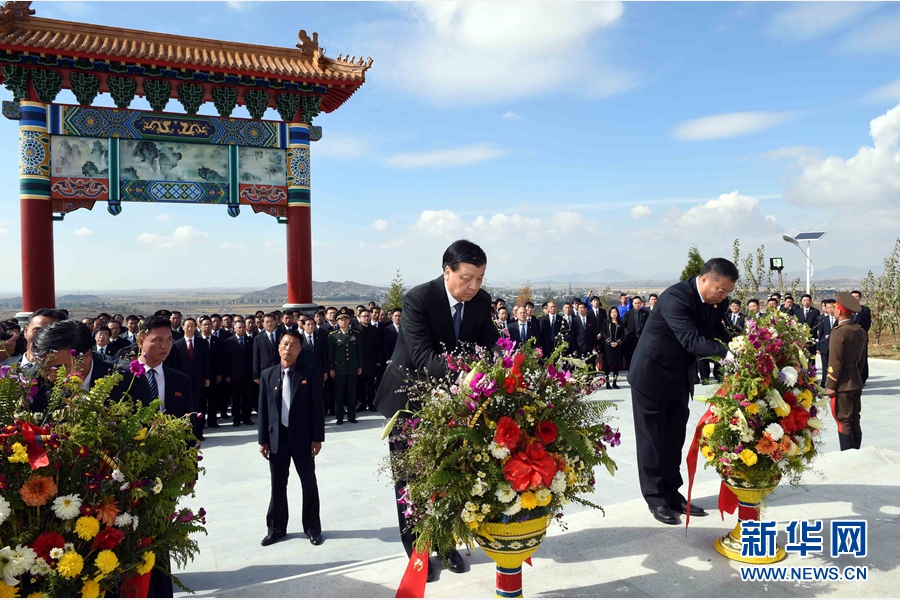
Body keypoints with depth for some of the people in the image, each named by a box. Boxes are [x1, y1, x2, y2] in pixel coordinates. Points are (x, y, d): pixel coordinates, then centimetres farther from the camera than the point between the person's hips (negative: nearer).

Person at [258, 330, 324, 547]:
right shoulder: (267, 374, 2)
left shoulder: (310, 373, -5)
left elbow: (318, 407, -5)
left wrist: (317, 438, -9)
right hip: (277, 438, 2)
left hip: (303, 437, -2)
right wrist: (263, 439, 1)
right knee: (277, 485, 12)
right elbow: (263, 409, 4)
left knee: (309, 484, 10)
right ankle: (276, 528, 28)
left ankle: (312, 528, 24)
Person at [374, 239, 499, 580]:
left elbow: (489, 347, -7)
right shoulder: (418, 299, -27)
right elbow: (423, 358, -36)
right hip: (409, 398, -4)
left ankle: (445, 543, 30)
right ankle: (416, 550, 23)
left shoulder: (482, 301, -11)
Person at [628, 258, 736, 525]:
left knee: (674, 438, 13)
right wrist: (726, 352, -46)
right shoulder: (675, 297, -27)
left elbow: (718, 334, -4)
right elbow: (691, 340, -35)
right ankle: (656, 499, 12)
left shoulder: (715, 302, -2)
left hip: (680, 376, 8)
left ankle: (672, 494, 24)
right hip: (652, 374, -7)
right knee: (652, 440, 3)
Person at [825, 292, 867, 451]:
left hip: (842, 384, -8)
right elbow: (862, 359, 12)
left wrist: (830, 385, -12)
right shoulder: (860, 331, 6)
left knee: (844, 422, -2)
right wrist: (857, 375, 20)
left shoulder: (839, 332, -18)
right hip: (856, 383, 8)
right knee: (854, 421, 15)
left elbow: (835, 362, -18)